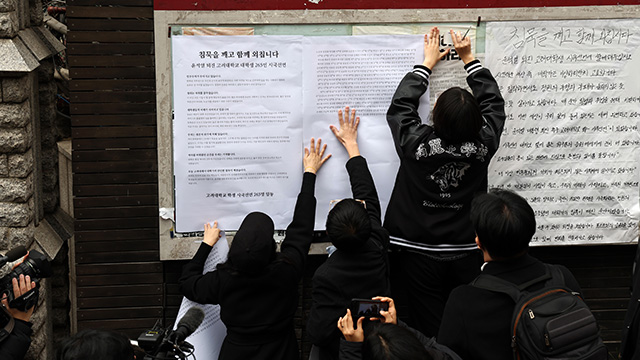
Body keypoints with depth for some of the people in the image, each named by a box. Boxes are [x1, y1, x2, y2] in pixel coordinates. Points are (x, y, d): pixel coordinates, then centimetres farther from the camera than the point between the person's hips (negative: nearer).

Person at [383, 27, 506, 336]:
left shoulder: (416, 143, -16)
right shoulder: (482, 145, -10)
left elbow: (400, 104, 4)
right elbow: (493, 101, 9)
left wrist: (428, 62, 15)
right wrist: (468, 58, 16)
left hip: (419, 255, -2)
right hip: (467, 256, 2)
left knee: (428, 333, 5)